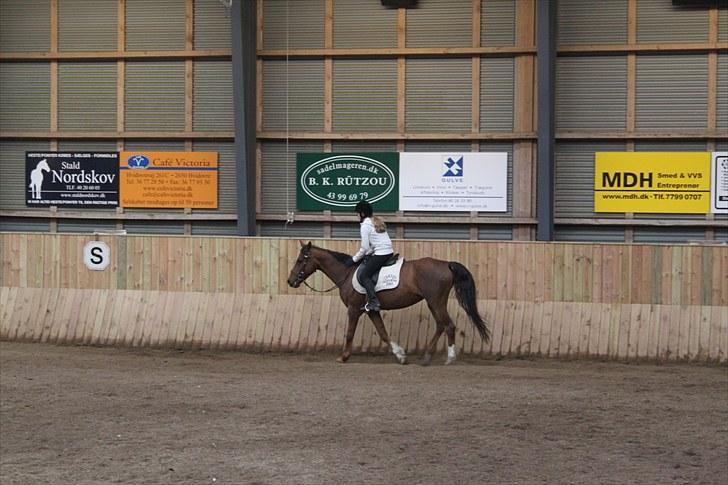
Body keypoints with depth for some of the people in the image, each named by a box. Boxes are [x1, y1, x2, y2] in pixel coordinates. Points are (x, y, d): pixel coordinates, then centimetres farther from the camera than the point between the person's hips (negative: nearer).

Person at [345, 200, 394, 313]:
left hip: (380, 254, -10)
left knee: (364, 276, -7)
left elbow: (364, 248, -9)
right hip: (389, 252, 10)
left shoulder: (365, 225, -9)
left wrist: (354, 259, 2)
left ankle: (374, 302, -21)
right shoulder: (378, 221, 18)